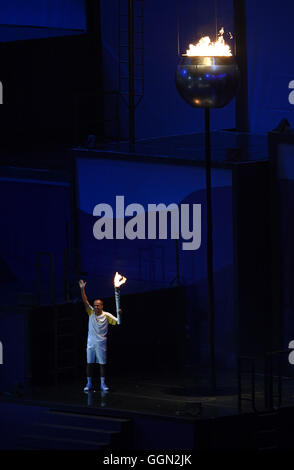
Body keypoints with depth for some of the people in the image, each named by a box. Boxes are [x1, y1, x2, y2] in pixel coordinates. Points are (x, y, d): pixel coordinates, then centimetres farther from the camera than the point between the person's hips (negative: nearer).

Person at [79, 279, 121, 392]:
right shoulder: (91, 313, 1)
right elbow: (85, 302, -7)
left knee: (102, 364, 2)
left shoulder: (106, 315, -5)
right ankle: (89, 384, 10)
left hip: (101, 343, -2)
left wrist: (120, 315, -28)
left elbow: (118, 322, -8)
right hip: (91, 343, 2)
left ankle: (103, 384, 10)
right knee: (89, 363, 4)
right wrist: (82, 289, -17)